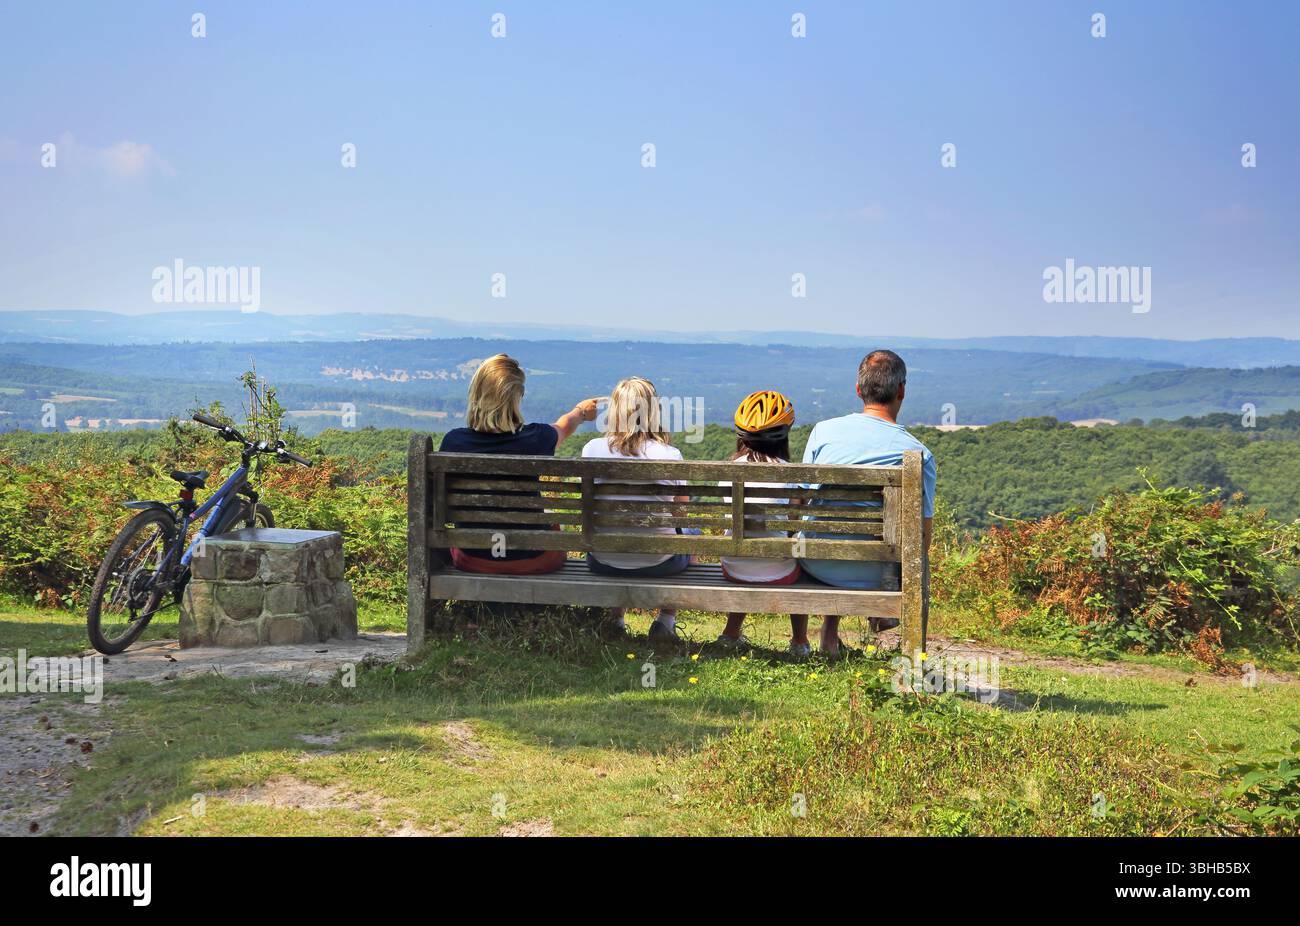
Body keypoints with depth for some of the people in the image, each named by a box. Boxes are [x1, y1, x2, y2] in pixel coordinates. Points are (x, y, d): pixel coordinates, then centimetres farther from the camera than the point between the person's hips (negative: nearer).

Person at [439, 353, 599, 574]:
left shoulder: (453, 441, -17)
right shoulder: (534, 439, -20)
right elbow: (564, 426, 7)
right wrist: (580, 411, 32)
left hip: (472, 560, 1)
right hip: (530, 561, -1)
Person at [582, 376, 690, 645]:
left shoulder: (592, 449, -9)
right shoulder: (669, 454, -15)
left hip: (603, 562, 2)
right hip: (658, 563, -2)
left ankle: (614, 620, 38)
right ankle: (666, 621, 27)